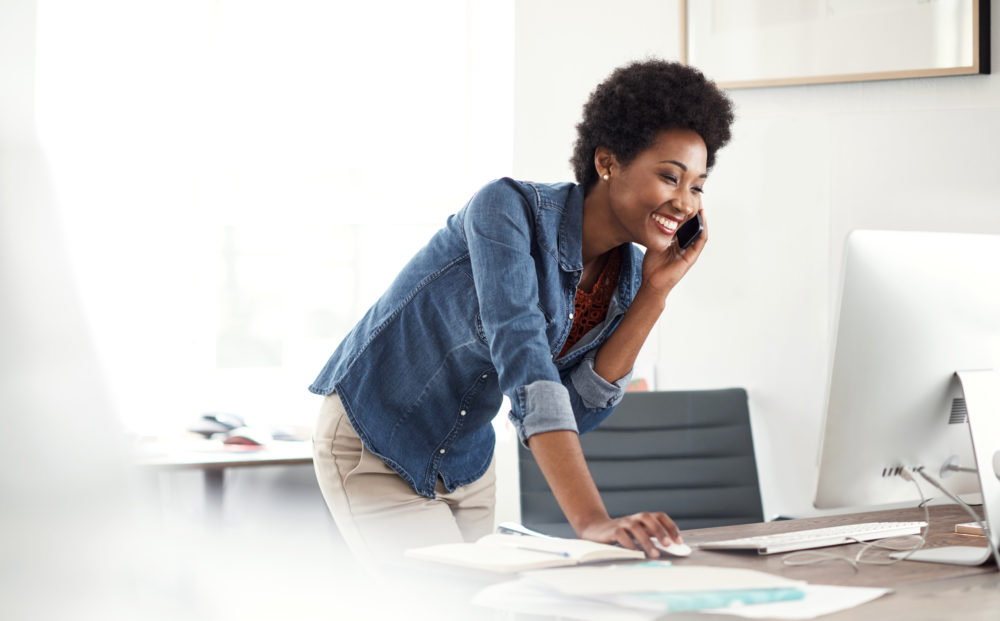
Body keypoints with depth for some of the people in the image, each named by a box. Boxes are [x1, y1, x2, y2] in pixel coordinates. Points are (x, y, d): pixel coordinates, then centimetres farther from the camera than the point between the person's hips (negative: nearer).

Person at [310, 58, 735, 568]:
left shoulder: (626, 276, -5)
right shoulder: (510, 209, -27)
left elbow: (575, 411, -10)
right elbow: (522, 357, -40)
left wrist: (654, 294, -17)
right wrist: (590, 520, -49)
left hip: (467, 463, 7)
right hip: (372, 445, -7)